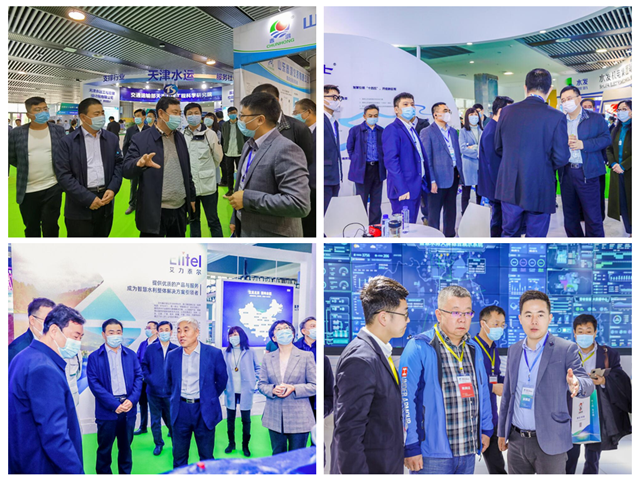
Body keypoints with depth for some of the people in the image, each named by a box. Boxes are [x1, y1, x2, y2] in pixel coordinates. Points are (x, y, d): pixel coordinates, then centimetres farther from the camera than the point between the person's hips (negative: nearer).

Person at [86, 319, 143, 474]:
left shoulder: (131, 355, 9)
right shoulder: (95, 357, -2)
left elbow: (138, 377, 5)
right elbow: (94, 383, -8)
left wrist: (132, 400, -11)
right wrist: (114, 404, -15)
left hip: (128, 408, 3)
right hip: (107, 410, -3)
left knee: (126, 446, 13)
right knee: (104, 449, 5)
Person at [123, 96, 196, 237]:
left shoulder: (180, 137, 10)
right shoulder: (141, 139, -6)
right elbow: (126, 170, -13)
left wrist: (191, 196, 18)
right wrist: (140, 163, -33)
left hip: (180, 209, 5)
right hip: (154, 211, -5)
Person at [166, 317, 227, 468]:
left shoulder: (213, 353, -5)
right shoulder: (172, 355, 3)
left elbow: (221, 380, 7)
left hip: (204, 410, -2)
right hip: (180, 410, 2)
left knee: (207, 457, 6)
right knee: (179, 457, 9)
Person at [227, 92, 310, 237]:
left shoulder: (286, 150, -21)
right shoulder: (249, 146, 7)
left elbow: (299, 204, -29)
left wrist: (247, 198, -25)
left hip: (272, 235, -8)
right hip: (245, 231, 8)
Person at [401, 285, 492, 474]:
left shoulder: (474, 349, 12)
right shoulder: (419, 348, -11)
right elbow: (407, 400, -14)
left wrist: (485, 429, 19)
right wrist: (411, 447, -16)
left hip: (468, 452, 7)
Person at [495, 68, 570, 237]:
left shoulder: (507, 112, -2)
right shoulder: (556, 117, -12)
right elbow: (561, 158, -11)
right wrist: (547, 165, 10)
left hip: (509, 188, 3)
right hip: (539, 190, -3)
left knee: (509, 232, 17)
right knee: (536, 236, 8)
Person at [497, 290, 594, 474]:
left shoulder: (565, 349, -6)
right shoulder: (514, 350, 9)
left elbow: (587, 384, -15)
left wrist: (577, 384, -38)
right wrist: (502, 431, 16)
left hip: (549, 443, -4)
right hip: (516, 440, 5)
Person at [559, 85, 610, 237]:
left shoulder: (595, 118, 2)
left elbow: (606, 138, -5)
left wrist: (583, 144, -17)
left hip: (587, 173, -4)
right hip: (566, 173, 4)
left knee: (593, 217, -3)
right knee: (570, 216, 12)